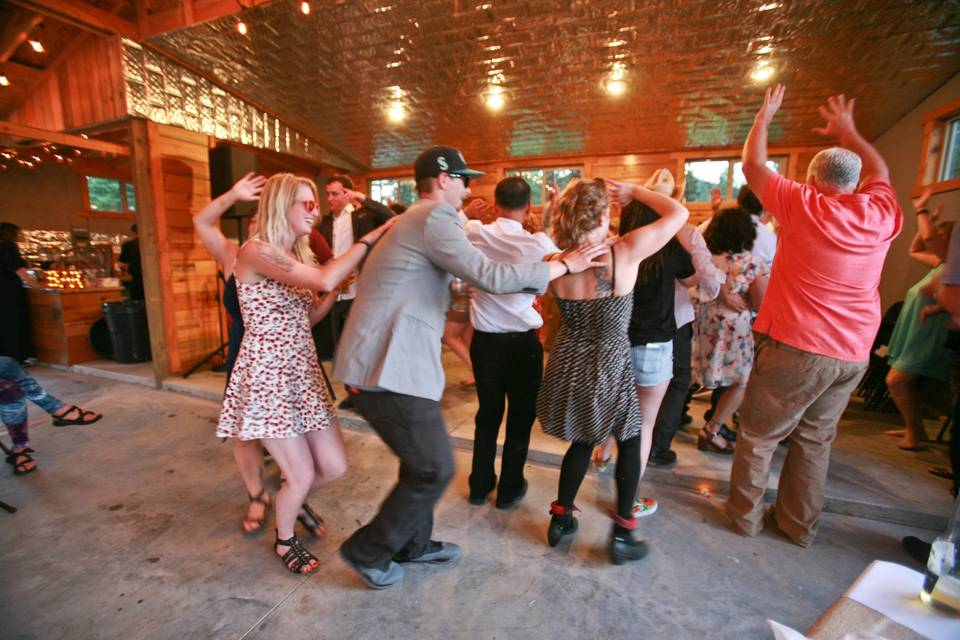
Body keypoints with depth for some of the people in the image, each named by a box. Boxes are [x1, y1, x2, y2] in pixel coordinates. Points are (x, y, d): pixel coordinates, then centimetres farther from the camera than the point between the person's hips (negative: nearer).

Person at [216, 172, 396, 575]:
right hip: (267, 375, -7)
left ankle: (292, 501, 41)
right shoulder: (255, 251, -14)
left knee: (335, 466, 8)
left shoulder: (297, 256, 13)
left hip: (303, 373, 8)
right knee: (302, 475, 2)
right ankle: (285, 540, 34)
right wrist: (369, 239, -18)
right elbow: (324, 279, -29)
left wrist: (343, 285, 4)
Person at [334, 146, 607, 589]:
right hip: (389, 369, -10)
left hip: (381, 362, 10)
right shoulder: (434, 217, -12)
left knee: (422, 461, 20)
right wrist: (565, 265, -8)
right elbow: (490, 276, -19)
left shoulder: (413, 221, 21)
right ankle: (368, 551, 22)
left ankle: (414, 544, 38)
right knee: (434, 470, 3)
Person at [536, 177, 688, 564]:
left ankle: (560, 519, 34)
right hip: (609, 366, -4)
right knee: (631, 442, 20)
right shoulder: (625, 253, -18)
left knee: (581, 441, 24)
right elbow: (678, 212, -5)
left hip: (568, 365, 4)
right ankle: (622, 534, 26)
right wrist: (633, 191, 4)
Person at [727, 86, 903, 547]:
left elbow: (752, 166, 5)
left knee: (759, 435, 8)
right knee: (814, 439, 17)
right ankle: (800, 523, 29)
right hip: (853, 354, 5)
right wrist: (848, 130, 39)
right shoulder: (882, 215, 4)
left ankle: (745, 514, 21)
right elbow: (878, 172, 27)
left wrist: (764, 117, 20)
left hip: (795, 347, -5)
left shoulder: (803, 206, -8)